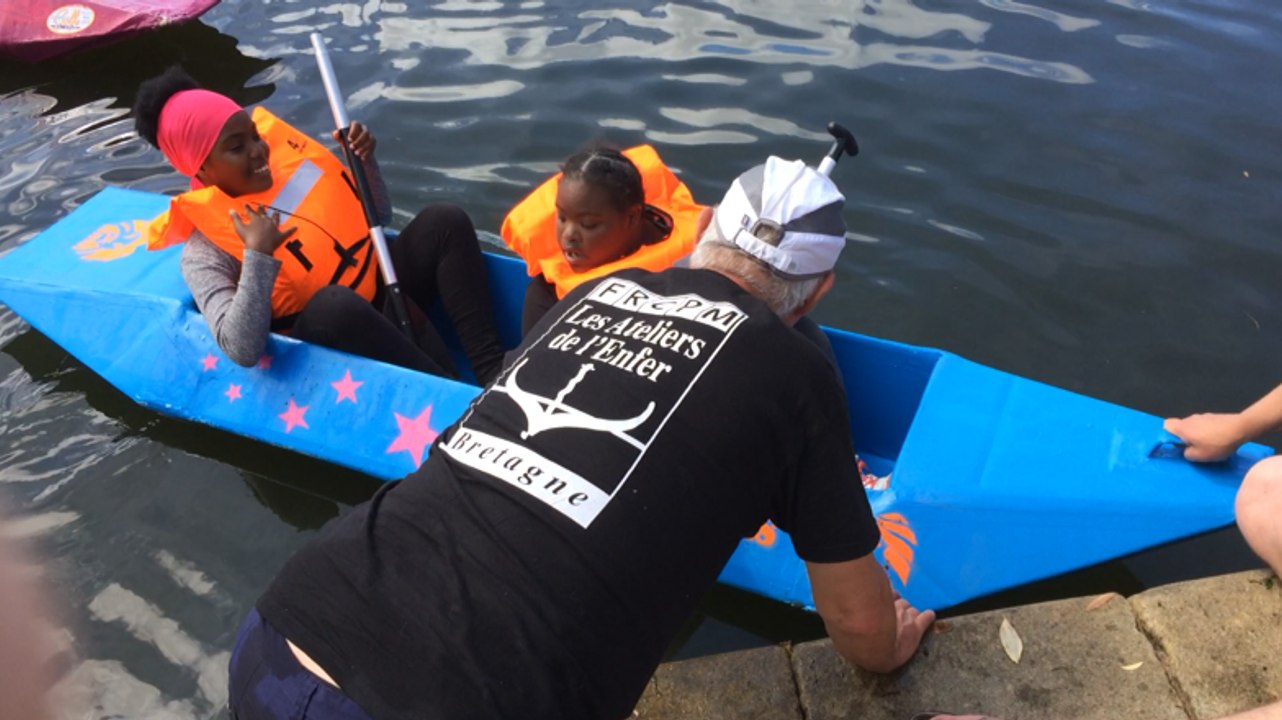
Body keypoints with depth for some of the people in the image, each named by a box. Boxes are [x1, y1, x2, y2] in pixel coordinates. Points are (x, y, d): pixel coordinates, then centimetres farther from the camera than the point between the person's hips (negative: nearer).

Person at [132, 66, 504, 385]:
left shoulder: (286, 162, 5)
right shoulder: (205, 254, -11)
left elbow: (378, 218, 17)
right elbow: (242, 351, -25)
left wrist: (364, 159, -1)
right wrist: (258, 254, -31)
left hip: (382, 300, 7)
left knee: (443, 222, -10)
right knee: (335, 302, -39)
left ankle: (493, 371, -21)